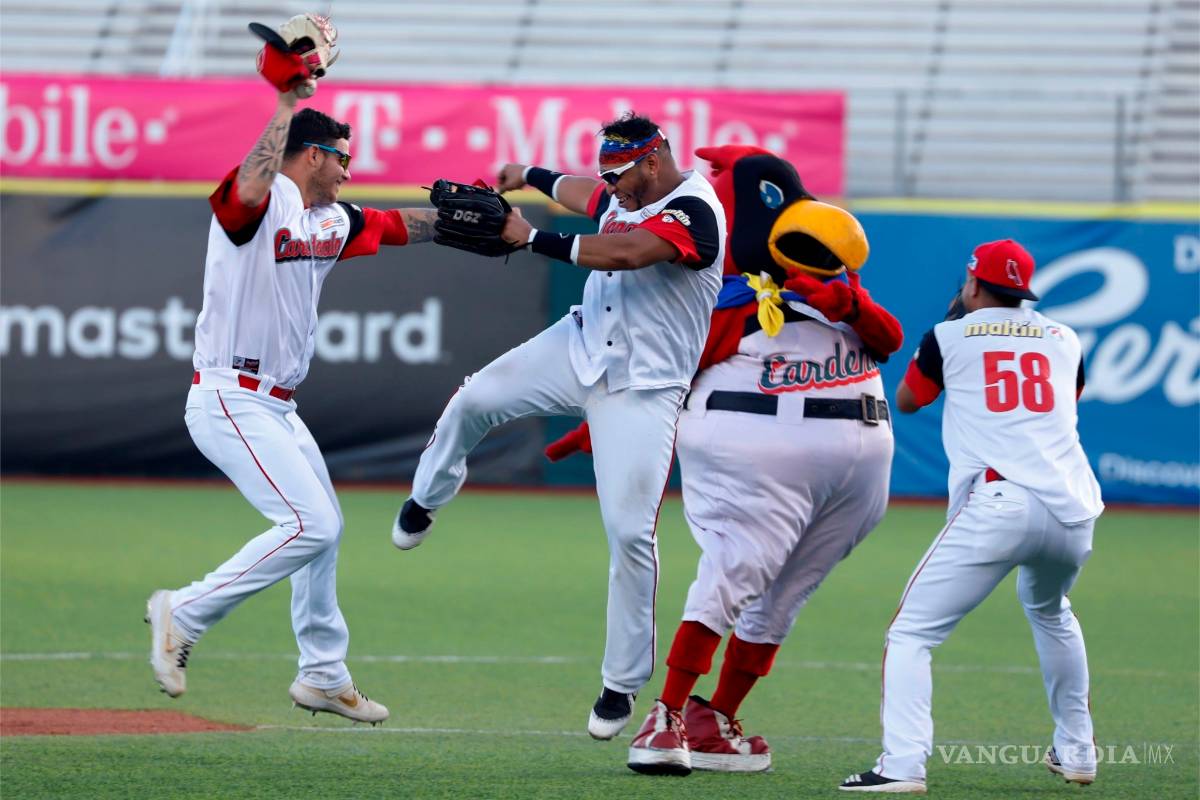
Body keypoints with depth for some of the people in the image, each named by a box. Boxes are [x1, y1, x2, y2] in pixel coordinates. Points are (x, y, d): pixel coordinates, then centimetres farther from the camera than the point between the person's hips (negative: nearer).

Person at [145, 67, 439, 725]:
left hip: (276, 409, 10)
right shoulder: (260, 202, -14)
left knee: (323, 526, 20)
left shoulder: (332, 221, 13)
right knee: (309, 524, -18)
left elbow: (402, 225, 27)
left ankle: (323, 676, 33)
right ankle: (183, 615, -9)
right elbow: (251, 190, -39)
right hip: (228, 401, -10)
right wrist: (286, 106, -33)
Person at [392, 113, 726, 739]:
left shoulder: (694, 211, -20)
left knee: (630, 531, -12)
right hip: (580, 350, 7)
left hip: (643, 390, -7)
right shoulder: (628, 194, 7)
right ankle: (429, 494, 26)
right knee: (475, 399, -7)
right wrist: (532, 177, 43)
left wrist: (532, 238, -31)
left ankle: (623, 682, 1)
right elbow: (589, 197, 34)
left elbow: (624, 251, -36)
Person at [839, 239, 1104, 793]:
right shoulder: (1064, 341, 20)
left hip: (997, 506, -5)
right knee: (1050, 612, 35)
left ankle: (902, 764, -22)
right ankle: (1075, 752, 36)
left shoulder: (950, 337, 10)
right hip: (1074, 513, 5)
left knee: (911, 633, -3)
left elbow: (905, 401, 28)